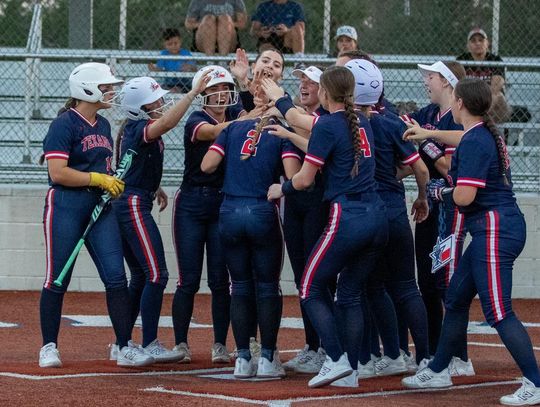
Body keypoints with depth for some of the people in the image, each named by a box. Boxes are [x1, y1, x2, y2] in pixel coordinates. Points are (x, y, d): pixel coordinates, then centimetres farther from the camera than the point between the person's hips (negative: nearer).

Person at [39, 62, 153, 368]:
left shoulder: (103, 125, 15)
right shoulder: (64, 125, -10)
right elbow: (58, 173, -18)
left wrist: (113, 183, 8)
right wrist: (99, 178, -16)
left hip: (100, 206, 7)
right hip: (66, 206, -7)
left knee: (116, 276, -2)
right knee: (57, 280, 0)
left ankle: (126, 348, -1)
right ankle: (49, 348, 11)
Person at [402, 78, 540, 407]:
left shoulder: (474, 142, -16)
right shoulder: (489, 134, 13)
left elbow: (464, 195, -22)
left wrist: (441, 192, -1)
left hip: (494, 229, -11)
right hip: (492, 230, 11)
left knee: (498, 312, -11)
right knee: (456, 299, 19)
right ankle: (438, 371, 31)